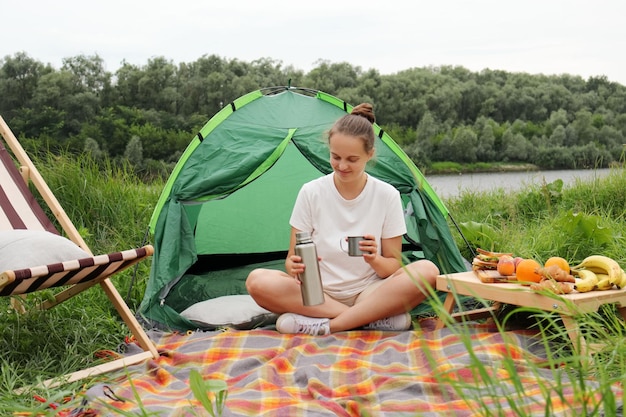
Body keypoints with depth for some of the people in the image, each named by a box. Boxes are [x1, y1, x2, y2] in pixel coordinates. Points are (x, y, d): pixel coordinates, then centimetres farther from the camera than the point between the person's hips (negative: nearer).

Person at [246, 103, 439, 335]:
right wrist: (295, 266, -24)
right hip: (318, 295, 1)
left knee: (427, 271, -28)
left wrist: (375, 260, -23)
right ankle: (376, 317, -26)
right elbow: (292, 257, 0)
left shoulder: (387, 196, -2)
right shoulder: (311, 193, -2)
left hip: (370, 293, 0)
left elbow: (393, 266, 0)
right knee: (257, 280, -28)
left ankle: (325, 325, -27)